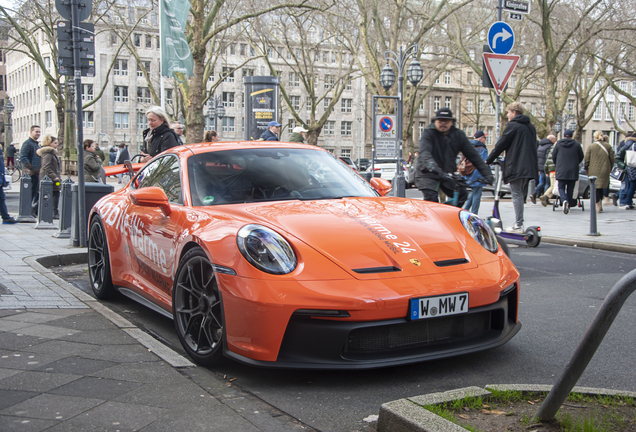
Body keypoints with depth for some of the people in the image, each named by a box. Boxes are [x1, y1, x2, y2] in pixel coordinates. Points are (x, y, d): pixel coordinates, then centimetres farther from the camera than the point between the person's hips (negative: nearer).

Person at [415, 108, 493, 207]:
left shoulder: (458, 135, 1)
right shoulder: (428, 133, -12)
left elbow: (473, 155, 0)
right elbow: (425, 152, -30)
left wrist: (487, 173, -8)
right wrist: (431, 166, -52)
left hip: (447, 174, 4)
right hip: (427, 174, -4)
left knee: (462, 194, -10)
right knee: (431, 199, -22)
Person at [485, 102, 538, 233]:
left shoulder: (512, 126, -9)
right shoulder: (530, 127, 16)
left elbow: (500, 144, -8)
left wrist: (488, 160, 0)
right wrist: (536, 167, 26)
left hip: (516, 167, -8)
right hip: (529, 167, 8)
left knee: (517, 195, -5)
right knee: (521, 195, 14)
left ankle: (518, 225, -7)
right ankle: (519, 223, 17)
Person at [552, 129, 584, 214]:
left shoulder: (558, 144, 2)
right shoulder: (577, 145, 4)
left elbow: (553, 156, 8)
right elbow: (581, 157, 11)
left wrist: (557, 165, 26)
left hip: (561, 170, -1)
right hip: (573, 171, 1)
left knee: (561, 187, 3)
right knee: (570, 189, 9)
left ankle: (564, 200, -25)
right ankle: (568, 206, 9)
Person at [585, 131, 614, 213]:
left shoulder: (590, 147, -5)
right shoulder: (608, 146, 2)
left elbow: (587, 160, -3)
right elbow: (612, 159, 6)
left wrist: (587, 169, 11)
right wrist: (610, 169, 18)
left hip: (593, 171, -3)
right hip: (604, 171, 3)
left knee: (595, 188, 3)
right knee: (601, 187, 17)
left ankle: (598, 205, -6)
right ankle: (600, 204, 18)